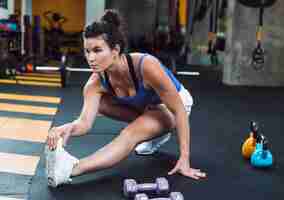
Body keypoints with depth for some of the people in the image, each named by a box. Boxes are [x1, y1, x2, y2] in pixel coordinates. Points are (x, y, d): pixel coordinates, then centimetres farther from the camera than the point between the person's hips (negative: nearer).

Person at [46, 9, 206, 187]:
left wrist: (184, 159, -31)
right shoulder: (96, 82, -24)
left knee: (130, 134, -32)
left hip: (174, 104, -6)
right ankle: (156, 132, -1)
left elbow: (179, 110, -31)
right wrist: (69, 128, -59)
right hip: (144, 105, 6)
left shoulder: (146, 66, -39)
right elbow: (85, 122, -33)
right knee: (99, 102, -15)